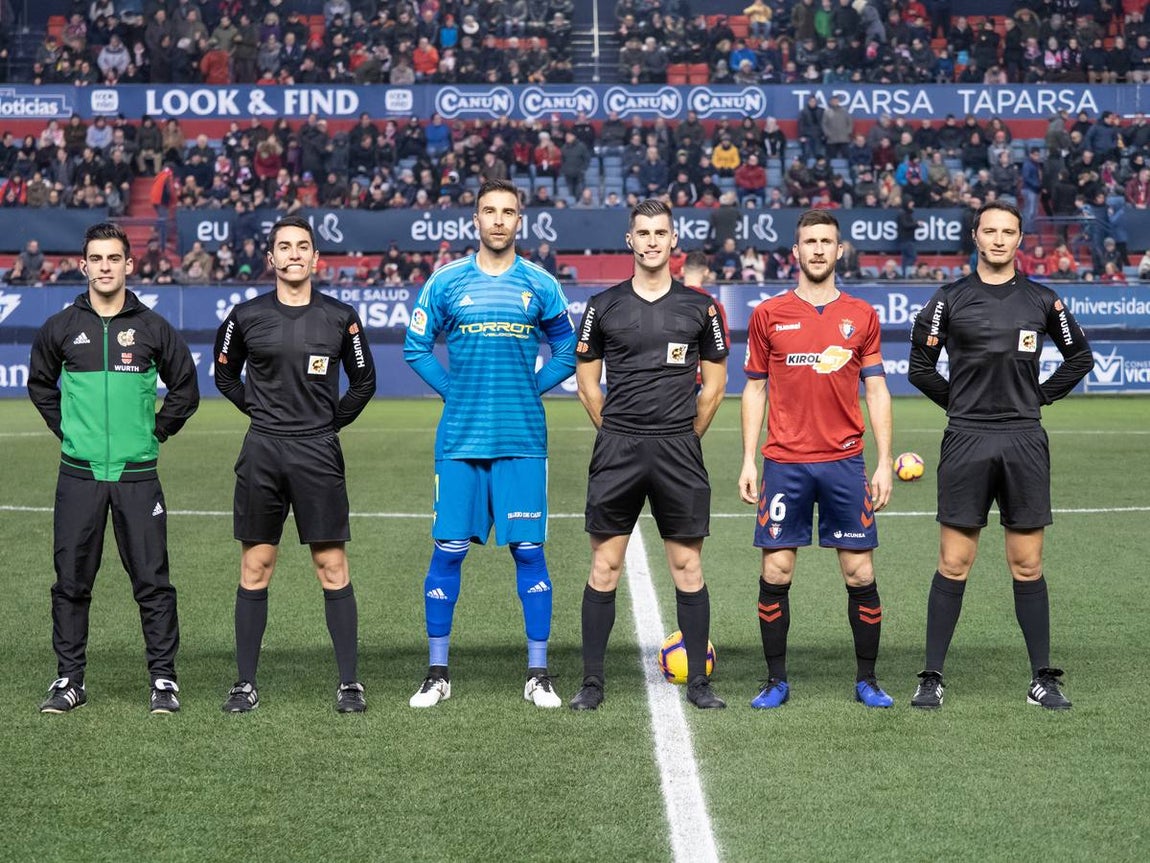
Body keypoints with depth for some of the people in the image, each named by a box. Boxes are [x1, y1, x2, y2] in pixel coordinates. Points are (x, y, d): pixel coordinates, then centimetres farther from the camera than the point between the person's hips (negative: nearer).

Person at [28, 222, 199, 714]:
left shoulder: (153, 328, 2)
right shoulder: (60, 328, 5)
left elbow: (185, 390, 12)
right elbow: (40, 384, 19)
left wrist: (156, 432, 6)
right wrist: (65, 429, 11)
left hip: (137, 475, -1)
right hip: (79, 475, 1)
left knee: (152, 582, -1)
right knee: (71, 582, 4)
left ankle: (163, 679, 8)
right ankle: (69, 681, 14)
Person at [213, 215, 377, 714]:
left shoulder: (340, 317, 3)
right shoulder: (246, 317, 3)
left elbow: (363, 382, 14)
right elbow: (225, 374, 18)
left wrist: (332, 422, 8)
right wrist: (260, 411, 10)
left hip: (318, 453, -1)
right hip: (261, 453, 1)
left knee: (333, 569, -1)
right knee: (255, 569, 4)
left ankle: (349, 682, 5)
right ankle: (245, 684, 10)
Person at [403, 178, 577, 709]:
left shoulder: (540, 285, 5)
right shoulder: (446, 282, 4)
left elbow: (567, 351, 13)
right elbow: (416, 347, 10)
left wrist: (531, 389, 3)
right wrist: (453, 390, 2)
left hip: (522, 440, 0)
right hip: (460, 440, 0)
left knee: (528, 551, 1)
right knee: (448, 551, 1)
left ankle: (538, 675, 8)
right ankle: (437, 674, 10)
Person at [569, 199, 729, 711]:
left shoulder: (700, 307, 5)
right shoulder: (604, 306, 5)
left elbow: (714, 383, 11)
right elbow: (587, 381, 11)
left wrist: (684, 438, 8)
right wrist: (617, 434, 7)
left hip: (679, 451, 0)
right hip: (617, 450, 0)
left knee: (688, 568, 2)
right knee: (604, 568, 1)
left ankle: (698, 682, 10)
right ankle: (592, 682, 7)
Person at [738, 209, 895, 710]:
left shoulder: (862, 316, 7)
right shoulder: (768, 315, 5)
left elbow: (876, 391, 7)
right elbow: (754, 389, 8)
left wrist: (884, 462, 1)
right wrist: (748, 461, 2)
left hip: (846, 462, 0)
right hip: (784, 462, 0)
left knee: (860, 574, 1)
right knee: (776, 572, -1)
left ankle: (866, 679, 14)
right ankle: (776, 680, 11)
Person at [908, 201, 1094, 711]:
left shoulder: (1042, 301, 7)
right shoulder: (950, 299, 3)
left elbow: (1079, 357, 18)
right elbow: (920, 366, 10)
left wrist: (1039, 398, 10)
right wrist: (961, 403, 7)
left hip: (1024, 442, 1)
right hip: (965, 443, -1)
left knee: (1027, 567, 5)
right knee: (954, 566, 0)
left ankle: (1042, 678, 12)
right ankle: (931, 678, 6)